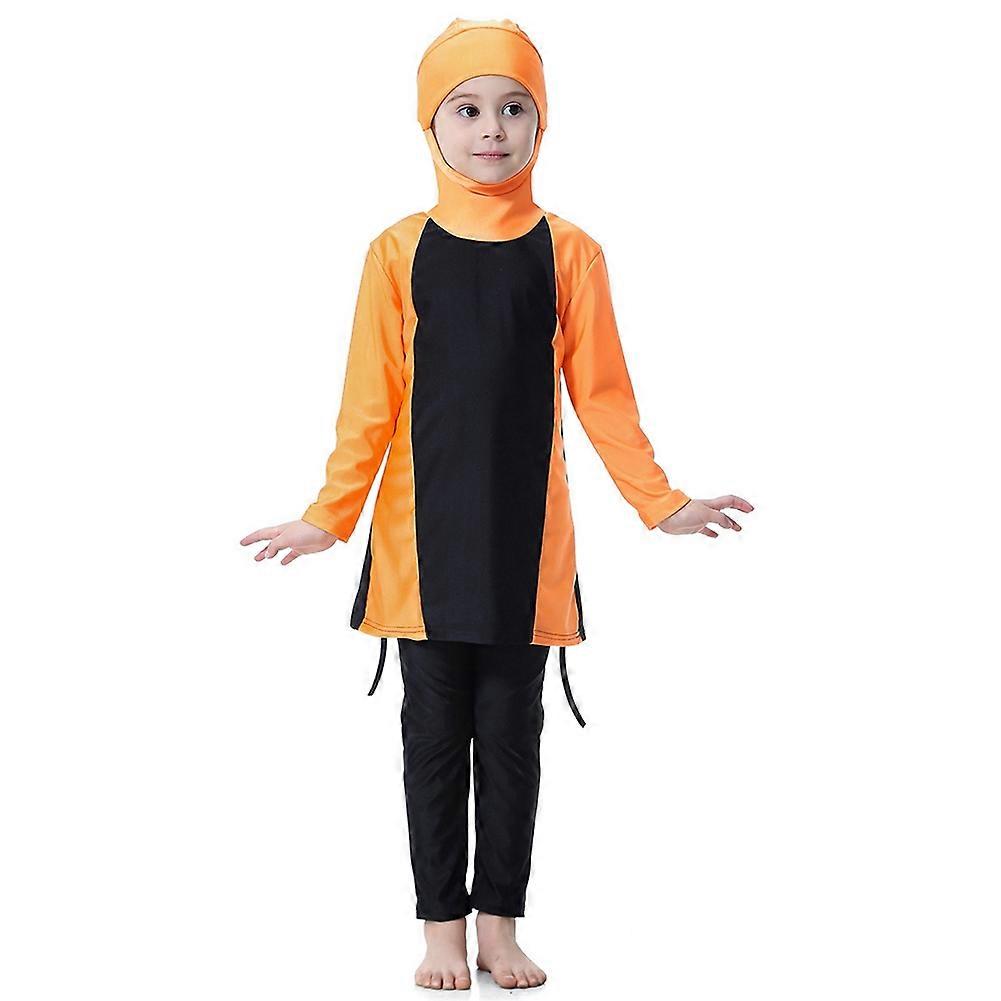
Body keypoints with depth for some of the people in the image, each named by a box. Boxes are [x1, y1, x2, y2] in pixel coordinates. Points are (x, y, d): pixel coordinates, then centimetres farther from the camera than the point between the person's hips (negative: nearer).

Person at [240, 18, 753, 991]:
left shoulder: (569, 252, 0)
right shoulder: (399, 251, -1)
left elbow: (600, 394, 2)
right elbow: (370, 400, -1)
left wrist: (662, 503, -1)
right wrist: (330, 516, -4)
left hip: (527, 535, 0)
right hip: (424, 534, 0)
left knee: (511, 729, 8)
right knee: (434, 729, 7)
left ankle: (500, 923, 20)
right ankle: (442, 926, 19)